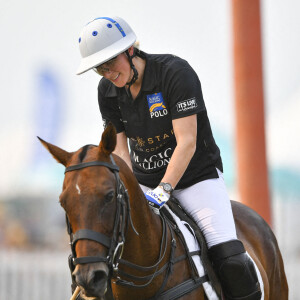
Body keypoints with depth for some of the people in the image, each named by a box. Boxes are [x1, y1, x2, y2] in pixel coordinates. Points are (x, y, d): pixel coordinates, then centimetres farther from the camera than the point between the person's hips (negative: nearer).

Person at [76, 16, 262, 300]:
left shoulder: (175, 72, -19)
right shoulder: (107, 90, -2)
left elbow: (187, 142, -24)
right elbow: (121, 150, 1)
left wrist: (162, 191, -33)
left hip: (196, 176, -5)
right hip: (145, 180, 5)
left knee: (230, 260, -21)